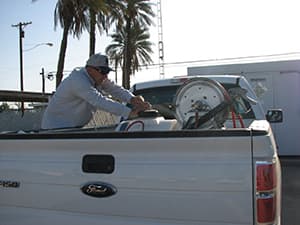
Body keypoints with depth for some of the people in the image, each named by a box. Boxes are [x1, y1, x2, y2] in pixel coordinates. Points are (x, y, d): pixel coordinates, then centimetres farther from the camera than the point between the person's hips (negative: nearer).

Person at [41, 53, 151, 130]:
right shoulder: (78, 81, -29)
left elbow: (115, 89, -7)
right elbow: (100, 101, -39)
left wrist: (132, 99, -30)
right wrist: (130, 112, -45)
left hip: (75, 127, 9)